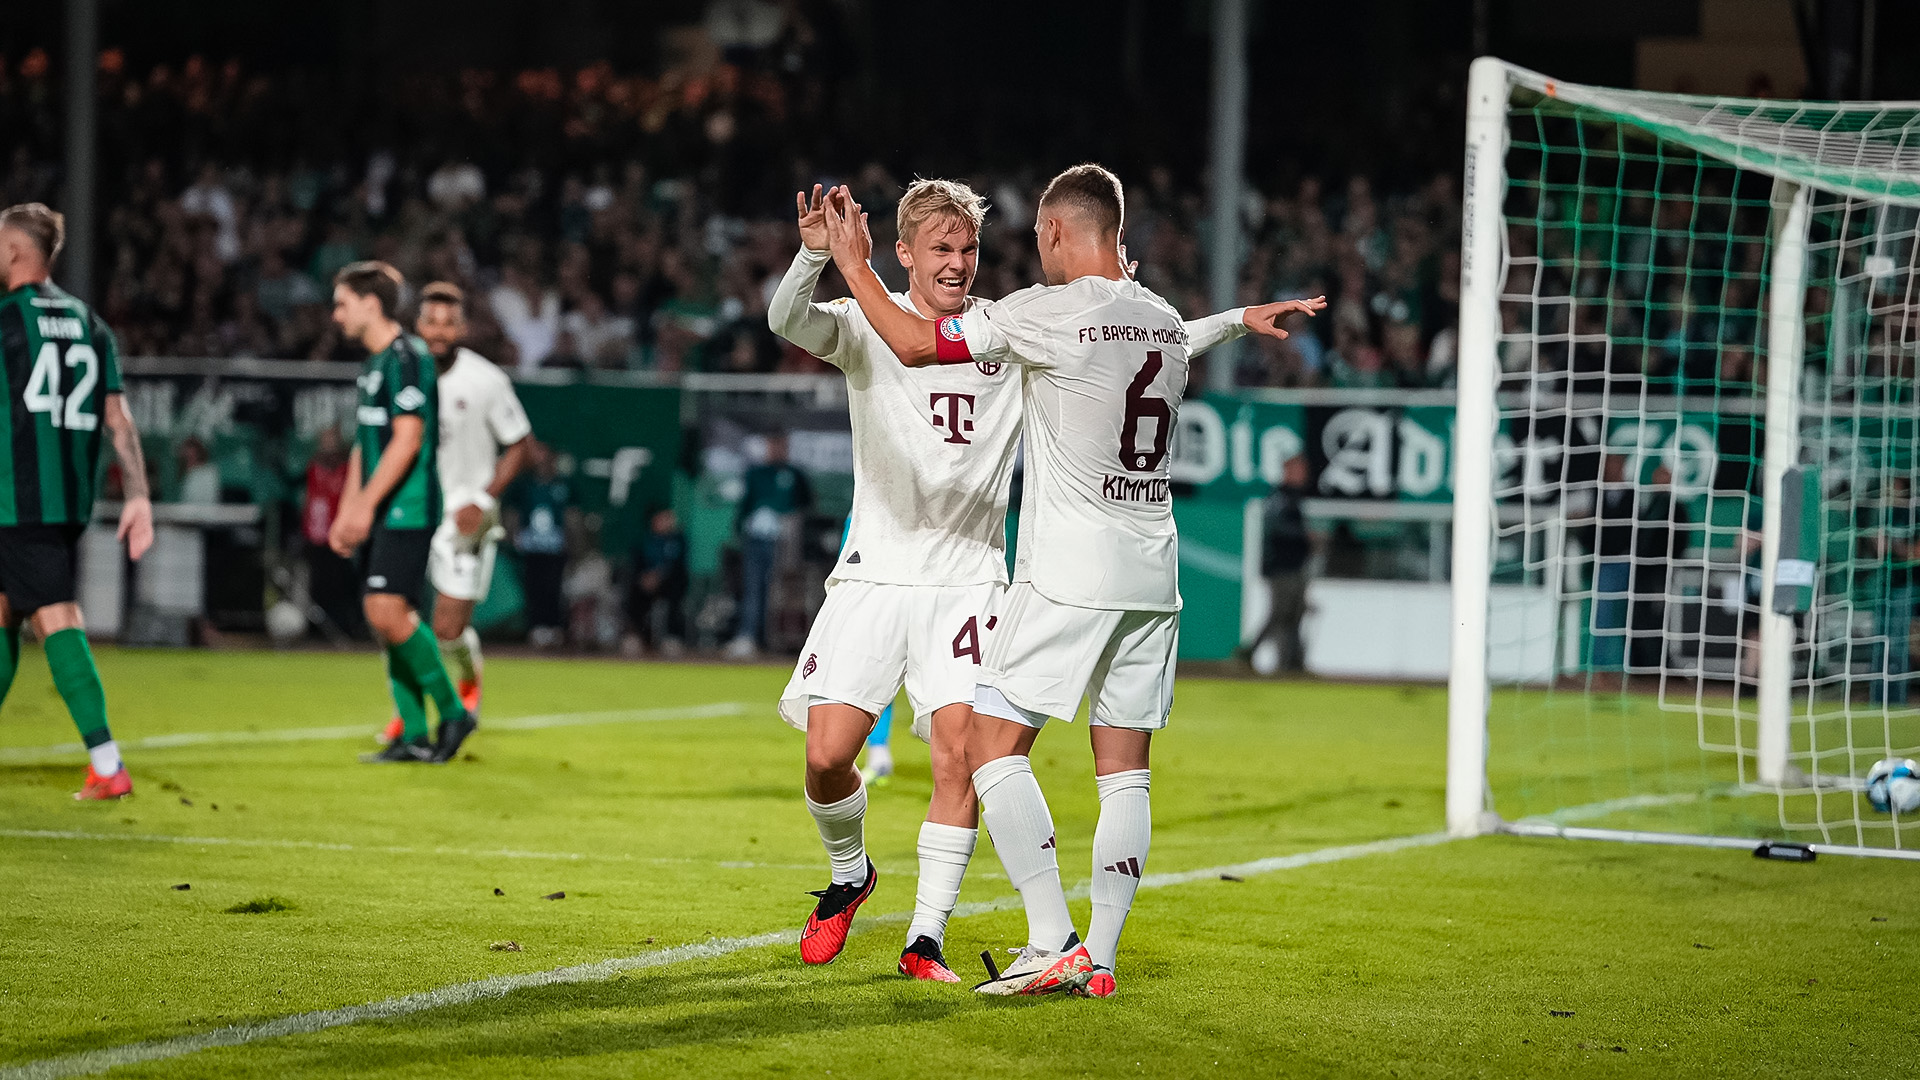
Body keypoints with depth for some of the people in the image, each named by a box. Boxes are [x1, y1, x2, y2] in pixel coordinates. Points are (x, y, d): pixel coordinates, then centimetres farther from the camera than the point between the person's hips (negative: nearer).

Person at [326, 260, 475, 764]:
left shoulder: (405, 357, -12)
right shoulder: (373, 364, 18)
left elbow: (407, 440, -19)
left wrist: (366, 504, -20)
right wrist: (346, 513, 19)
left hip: (407, 509, -10)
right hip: (381, 514, 10)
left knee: (388, 612, -16)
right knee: (384, 619, 6)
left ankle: (452, 712, -4)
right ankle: (414, 736, 9)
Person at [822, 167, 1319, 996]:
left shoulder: (1048, 313, -10)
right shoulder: (1165, 322, 11)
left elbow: (915, 343, -9)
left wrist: (852, 263, 3)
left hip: (1068, 574, -7)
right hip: (1152, 577, 7)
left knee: (993, 743, -2)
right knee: (1124, 769, 8)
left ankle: (1052, 944, -11)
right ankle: (1100, 957, 5)